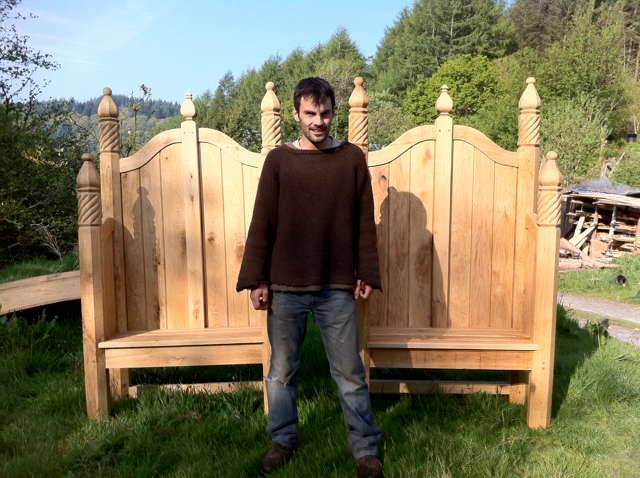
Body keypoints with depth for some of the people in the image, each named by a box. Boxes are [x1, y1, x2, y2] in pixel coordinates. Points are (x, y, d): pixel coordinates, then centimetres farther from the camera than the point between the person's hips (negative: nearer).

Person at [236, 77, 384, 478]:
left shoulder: (353, 158, 1)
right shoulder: (279, 160, 0)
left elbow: (365, 223, 4)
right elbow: (262, 225, 0)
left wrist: (367, 274, 1)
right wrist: (256, 280, -3)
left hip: (338, 287, 0)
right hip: (285, 287, 1)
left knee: (350, 373, 8)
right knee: (282, 371, 14)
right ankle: (283, 441, 35)